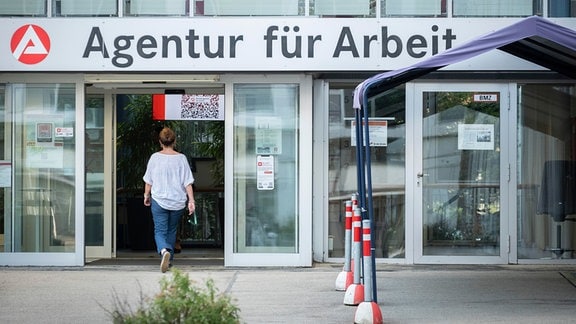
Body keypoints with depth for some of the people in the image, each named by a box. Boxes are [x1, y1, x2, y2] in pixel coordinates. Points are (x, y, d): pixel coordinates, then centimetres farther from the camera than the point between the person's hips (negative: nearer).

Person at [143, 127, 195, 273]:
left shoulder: (155, 157, -6)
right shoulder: (181, 158, -4)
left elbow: (148, 180, 2)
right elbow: (188, 182, -6)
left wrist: (147, 195, 17)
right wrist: (191, 201, -3)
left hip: (159, 200, -2)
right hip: (177, 201, 2)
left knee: (160, 231, -2)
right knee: (172, 230, 19)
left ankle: (164, 250, -31)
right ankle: (169, 259, 26)